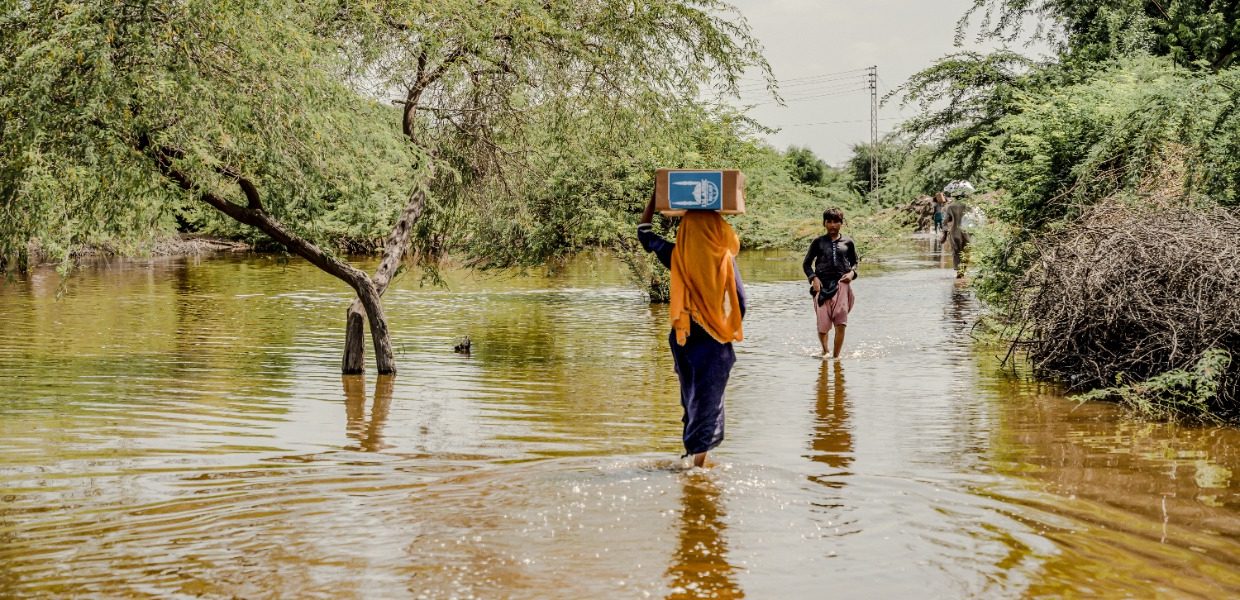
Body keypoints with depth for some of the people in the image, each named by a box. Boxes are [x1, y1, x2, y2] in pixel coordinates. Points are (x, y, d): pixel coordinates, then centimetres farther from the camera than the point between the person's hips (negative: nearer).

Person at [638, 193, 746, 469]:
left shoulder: (676, 255, -5)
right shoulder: (724, 258, -9)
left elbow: (644, 233, 10)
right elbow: (740, 300, -4)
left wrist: (655, 198, 16)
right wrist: (733, 329, 12)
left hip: (685, 338, 2)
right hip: (716, 341, -2)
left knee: (691, 395, 17)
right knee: (709, 399, 3)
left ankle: (696, 451, 21)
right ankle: (700, 456, -2)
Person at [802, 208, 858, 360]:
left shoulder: (848, 243, 11)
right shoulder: (818, 242, 8)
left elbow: (854, 263, 22)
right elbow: (806, 264, 10)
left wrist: (852, 273, 1)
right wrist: (814, 278, -6)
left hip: (841, 284, 0)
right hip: (822, 285, 0)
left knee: (840, 323, -12)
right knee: (823, 324, -1)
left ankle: (836, 355, -3)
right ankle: (825, 351, 26)